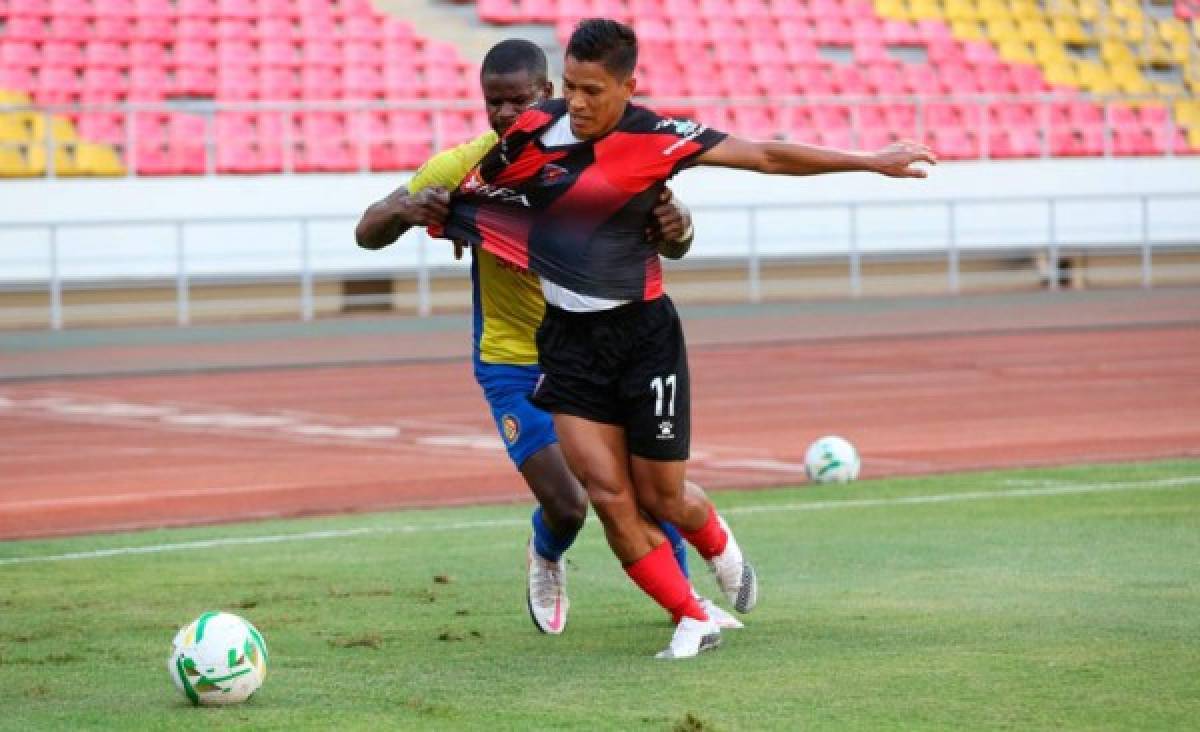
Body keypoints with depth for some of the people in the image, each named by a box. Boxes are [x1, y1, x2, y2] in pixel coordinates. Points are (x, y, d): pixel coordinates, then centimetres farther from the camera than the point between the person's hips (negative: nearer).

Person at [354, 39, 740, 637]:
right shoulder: (464, 167, -14)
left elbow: (670, 247, -7)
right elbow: (368, 233, -8)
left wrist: (676, 226, -33)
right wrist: (405, 210, -32)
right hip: (513, 364, -2)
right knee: (566, 505, -13)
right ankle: (546, 560, 25)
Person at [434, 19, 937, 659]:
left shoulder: (656, 139, -13)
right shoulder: (533, 134, -8)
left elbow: (768, 157, -9)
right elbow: (462, 200, 11)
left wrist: (869, 162, -9)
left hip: (643, 334, -2)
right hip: (568, 339, 2)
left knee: (659, 497, 4)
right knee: (608, 494, -8)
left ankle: (719, 545, 41)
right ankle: (693, 622, 7)